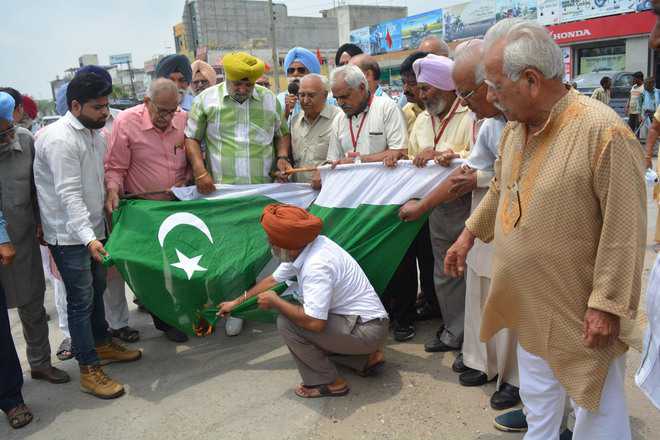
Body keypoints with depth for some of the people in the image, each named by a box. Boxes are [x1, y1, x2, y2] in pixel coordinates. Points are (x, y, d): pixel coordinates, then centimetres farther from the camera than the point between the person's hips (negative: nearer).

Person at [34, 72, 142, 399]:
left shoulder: (95, 132, 7)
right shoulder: (60, 140, -22)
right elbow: (69, 195, -27)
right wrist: (88, 238, -34)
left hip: (93, 228, 9)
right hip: (69, 235, -9)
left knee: (96, 289, 20)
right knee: (81, 299, -1)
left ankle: (102, 344, 38)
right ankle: (89, 369, 10)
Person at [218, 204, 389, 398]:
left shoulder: (317, 266, -29)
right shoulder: (300, 248, -1)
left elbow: (314, 322, -33)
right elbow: (273, 280, 15)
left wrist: (275, 301, -17)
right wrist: (236, 302, 24)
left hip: (367, 330, -9)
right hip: (362, 320, 9)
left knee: (287, 323, -16)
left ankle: (328, 383, 0)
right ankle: (366, 358, 18)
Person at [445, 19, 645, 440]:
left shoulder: (603, 132, -23)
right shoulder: (516, 127, 1)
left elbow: (625, 229, -22)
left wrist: (607, 304, -20)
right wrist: (470, 233, 18)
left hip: (580, 310, -7)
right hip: (530, 302, 7)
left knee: (597, 402, 12)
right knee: (537, 397, 25)